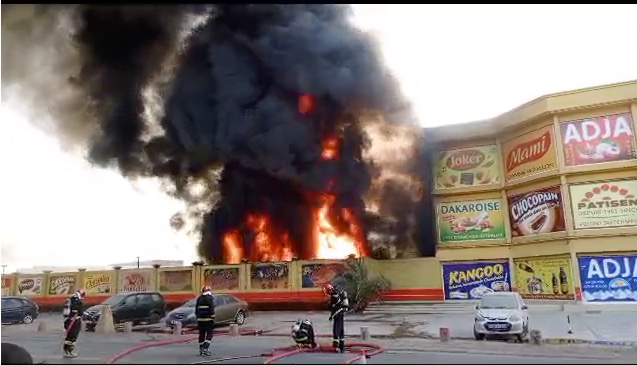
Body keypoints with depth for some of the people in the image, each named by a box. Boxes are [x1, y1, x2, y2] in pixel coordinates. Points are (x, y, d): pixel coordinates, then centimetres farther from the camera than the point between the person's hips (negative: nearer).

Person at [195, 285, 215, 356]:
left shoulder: (199, 298, 11)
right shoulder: (210, 298, -8)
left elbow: (196, 310, 16)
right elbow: (212, 309, -15)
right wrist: (213, 318, -9)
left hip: (200, 319, 6)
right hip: (208, 319, -6)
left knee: (201, 334, 12)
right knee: (209, 334, -2)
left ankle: (201, 350, 18)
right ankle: (205, 349, -13)